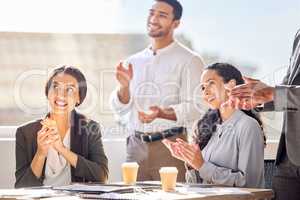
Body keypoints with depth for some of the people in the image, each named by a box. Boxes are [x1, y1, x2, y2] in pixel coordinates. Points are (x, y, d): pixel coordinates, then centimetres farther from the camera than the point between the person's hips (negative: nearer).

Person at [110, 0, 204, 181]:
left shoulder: (189, 61, 0)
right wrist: (124, 86, -8)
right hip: (136, 145, 4)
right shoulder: (133, 62, 15)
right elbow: (120, 110, 12)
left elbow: (194, 108, -9)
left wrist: (162, 113, -26)